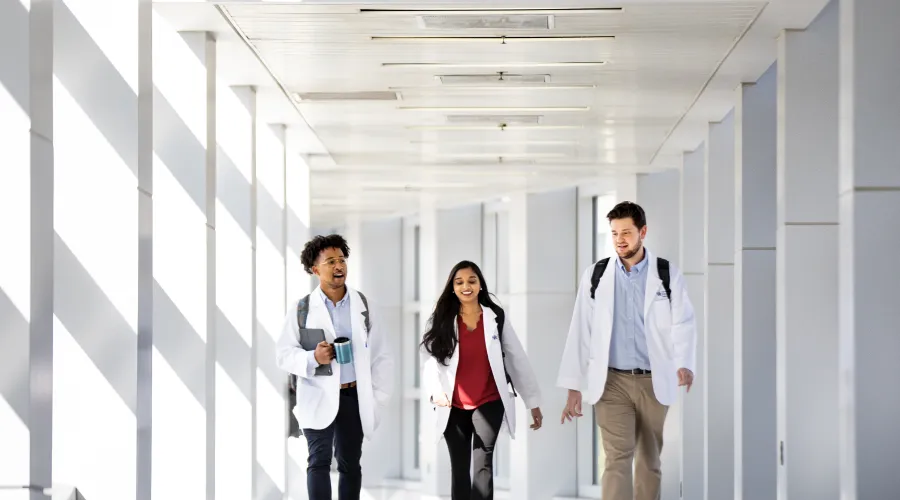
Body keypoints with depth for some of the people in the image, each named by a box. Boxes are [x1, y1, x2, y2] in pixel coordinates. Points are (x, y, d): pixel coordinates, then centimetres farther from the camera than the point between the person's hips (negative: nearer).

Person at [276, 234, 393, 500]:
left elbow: (380, 352, 6)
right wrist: (313, 358, -22)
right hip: (318, 397, -2)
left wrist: (378, 396, 1)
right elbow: (283, 354, -3)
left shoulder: (362, 304, 4)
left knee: (350, 463, 9)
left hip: (353, 396, 2)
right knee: (319, 461, -5)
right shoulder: (302, 309, -3)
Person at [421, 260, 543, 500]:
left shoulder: (497, 317, 1)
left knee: (483, 464, -14)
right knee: (459, 469, 9)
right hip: (454, 408, 2)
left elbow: (517, 359, 4)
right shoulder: (442, 321, 1)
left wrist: (533, 402, 5)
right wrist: (436, 390, -26)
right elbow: (431, 359, -6)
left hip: (488, 403, -1)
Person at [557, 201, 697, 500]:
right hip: (611, 381, -1)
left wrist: (684, 364, -26)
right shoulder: (595, 276, 3)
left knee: (650, 459, 11)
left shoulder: (667, 274, 1)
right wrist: (573, 388, -1)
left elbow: (684, 323, -6)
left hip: (653, 381, 1)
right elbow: (580, 333, 3)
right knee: (618, 457, -12)